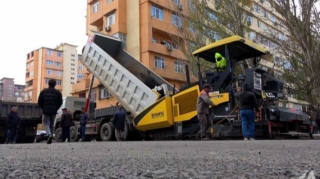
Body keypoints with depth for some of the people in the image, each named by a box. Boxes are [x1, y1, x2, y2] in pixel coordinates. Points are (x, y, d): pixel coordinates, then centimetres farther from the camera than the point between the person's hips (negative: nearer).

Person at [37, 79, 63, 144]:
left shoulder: (43, 92, 3)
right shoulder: (58, 92, 1)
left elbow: (39, 102, 3)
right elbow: (60, 102, 0)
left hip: (46, 111, -1)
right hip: (54, 111, 1)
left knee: (46, 123, 4)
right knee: (51, 124, 11)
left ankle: (49, 135, -22)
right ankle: (50, 139, 12)